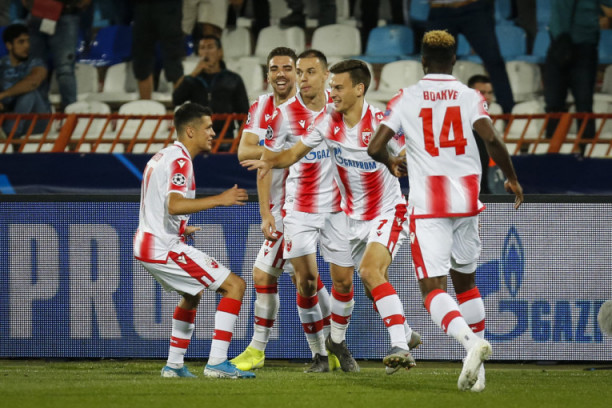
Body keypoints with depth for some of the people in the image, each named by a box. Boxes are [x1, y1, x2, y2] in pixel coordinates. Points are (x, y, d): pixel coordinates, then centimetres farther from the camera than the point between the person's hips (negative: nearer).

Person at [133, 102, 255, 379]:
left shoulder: (161, 157, 17)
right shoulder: (180, 160, -15)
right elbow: (174, 205, -30)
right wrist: (219, 200, -31)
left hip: (147, 244, 10)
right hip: (164, 249, -10)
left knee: (193, 294, 31)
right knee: (234, 285, -10)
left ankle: (174, 365, 30)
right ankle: (217, 363, -16)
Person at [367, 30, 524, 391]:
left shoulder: (405, 99, 1)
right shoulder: (470, 97, 2)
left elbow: (375, 148, -4)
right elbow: (492, 139, -12)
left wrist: (391, 164, 19)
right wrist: (512, 179, 4)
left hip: (427, 204, -3)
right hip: (467, 200, 3)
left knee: (433, 289, -5)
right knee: (466, 281, 18)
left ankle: (471, 340, -33)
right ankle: (477, 370, 15)